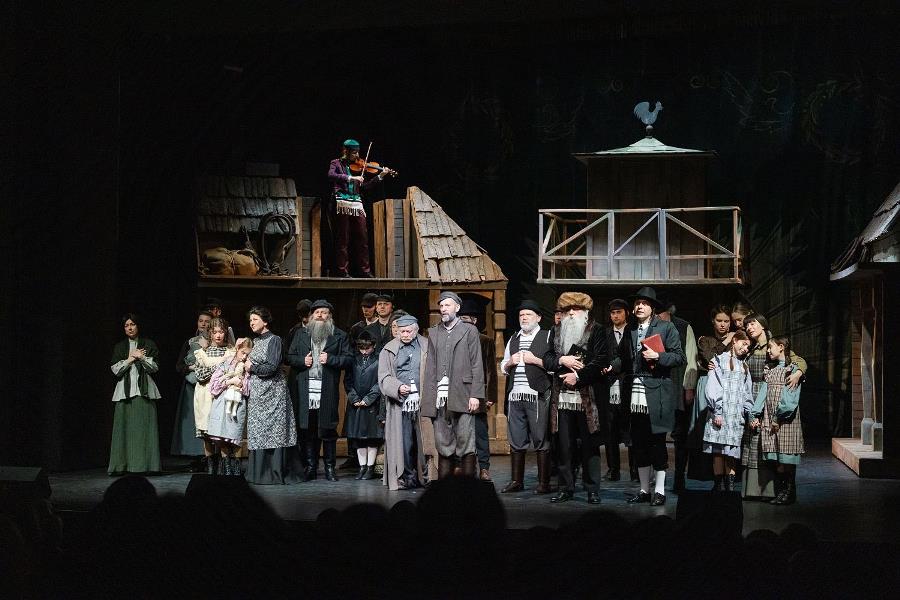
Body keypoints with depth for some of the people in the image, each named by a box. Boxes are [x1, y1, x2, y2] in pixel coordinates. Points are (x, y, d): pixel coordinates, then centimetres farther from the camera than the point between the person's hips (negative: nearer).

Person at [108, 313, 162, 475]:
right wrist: (131, 359, -4)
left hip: (144, 389, -1)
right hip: (125, 389, 1)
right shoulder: (119, 347, 14)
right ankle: (123, 466, -7)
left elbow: (155, 366, 3)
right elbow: (115, 369, 4)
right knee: (125, 427, -6)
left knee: (144, 426, -7)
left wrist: (141, 357, -8)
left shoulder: (148, 344, 10)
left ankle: (144, 464, -7)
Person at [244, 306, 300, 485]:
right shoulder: (256, 341, 16)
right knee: (257, 432, 5)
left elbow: (271, 367, -15)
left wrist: (251, 367, -5)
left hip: (272, 392, -8)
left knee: (273, 432, -7)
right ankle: (259, 473, 8)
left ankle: (275, 473, -5)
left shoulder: (274, 340, -7)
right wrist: (246, 365, 7)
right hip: (256, 393, 8)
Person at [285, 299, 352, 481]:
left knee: (328, 429, 2)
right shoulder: (301, 335, 16)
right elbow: (290, 357, 15)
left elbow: (348, 359, 2)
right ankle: (311, 467, 8)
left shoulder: (340, 336, 8)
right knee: (307, 430, 1)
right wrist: (302, 361, -4)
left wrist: (330, 359, -11)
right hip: (306, 389, 2)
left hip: (328, 390, -2)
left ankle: (330, 467, 9)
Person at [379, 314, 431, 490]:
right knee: (404, 442, -4)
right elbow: (384, 377, 4)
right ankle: (407, 477, 3)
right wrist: (398, 387, -15)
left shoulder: (426, 347, 10)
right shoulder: (388, 350, 10)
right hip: (399, 404, 0)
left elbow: (433, 374, 8)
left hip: (422, 402, 0)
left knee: (421, 441, -1)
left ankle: (421, 475, 8)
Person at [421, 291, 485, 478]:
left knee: (465, 444, -5)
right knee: (443, 445, 4)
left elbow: (477, 365, 1)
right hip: (439, 398, 3)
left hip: (462, 396, -3)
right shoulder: (433, 333, 17)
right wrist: (428, 396, 3)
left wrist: (476, 395, -9)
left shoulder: (469, 331, 6)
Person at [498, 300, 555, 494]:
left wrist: (535, 360, -13)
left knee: (541, 440, -3)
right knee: (516, 440, 7)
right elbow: (503, 367, 27)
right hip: (515, 396, 6)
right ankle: (516, 481, 14)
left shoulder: (547, 336, 2)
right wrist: (509, 363, 7)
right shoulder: (513, 339, 21)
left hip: (538, 396, -6)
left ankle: (543, 483, 1)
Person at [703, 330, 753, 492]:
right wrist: (716, 412, -12)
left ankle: (727, 485, 2)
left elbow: (748, 392, 20)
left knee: (732, 450, 0)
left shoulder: (744, 366, 21)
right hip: (721, 413, -4)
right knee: (718, 450, -6)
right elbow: (712, 388, -4)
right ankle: (719, 484, -5)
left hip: (737, 415, 4)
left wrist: (749, 414, 8)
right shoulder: (719, 360, 5)